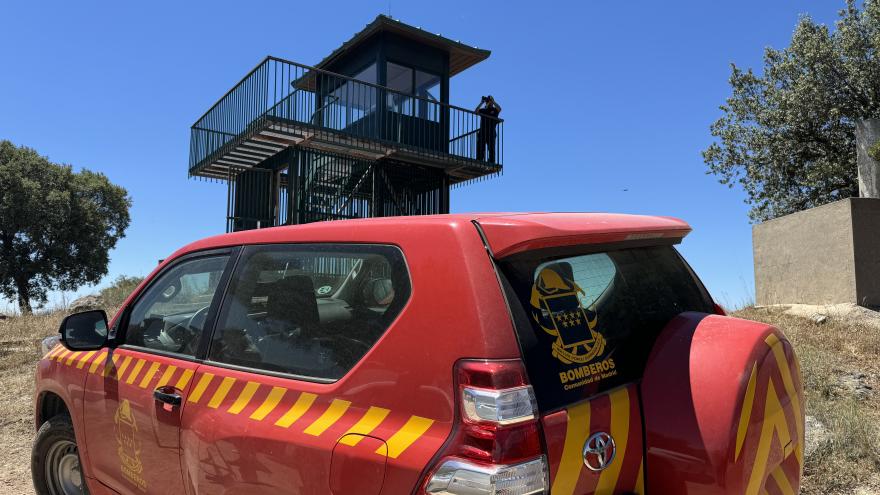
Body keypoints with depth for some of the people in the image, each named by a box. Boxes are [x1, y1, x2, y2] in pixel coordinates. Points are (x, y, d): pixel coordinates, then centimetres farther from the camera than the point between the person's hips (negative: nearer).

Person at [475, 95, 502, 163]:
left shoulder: (494, 110, 11)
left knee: (491, 149, -4)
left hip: (491, 133, -2)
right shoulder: (482, 110, 17)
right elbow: (475, 112, -1)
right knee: (480, 149, -3)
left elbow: (499, 109, -11)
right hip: (482, 133, 2)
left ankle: (492, 163, -6)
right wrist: (481, 103, -3)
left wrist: (493, 101, -9)